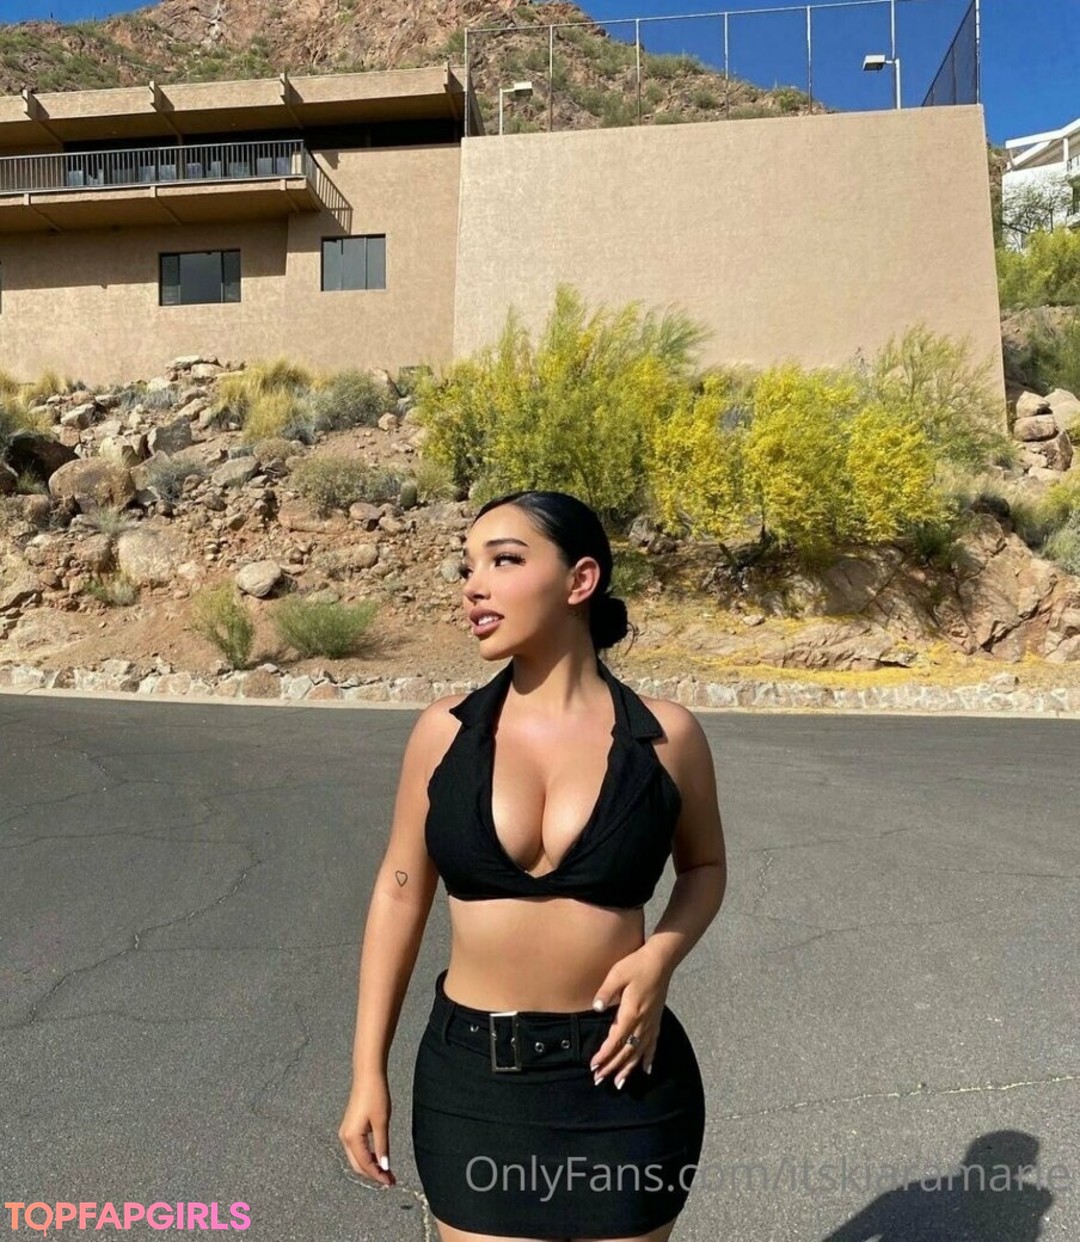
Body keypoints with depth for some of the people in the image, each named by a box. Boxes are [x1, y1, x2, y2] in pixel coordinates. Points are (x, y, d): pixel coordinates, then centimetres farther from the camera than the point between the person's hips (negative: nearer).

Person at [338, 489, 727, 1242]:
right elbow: (401, 891, 2)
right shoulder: (445, 732, -7)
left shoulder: (665, 735, -9)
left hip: (624, 1078, 0)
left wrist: (661, 955, -12)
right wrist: (368, 1073, 3)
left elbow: (704, 866, 7)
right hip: (471, 1078, 1)